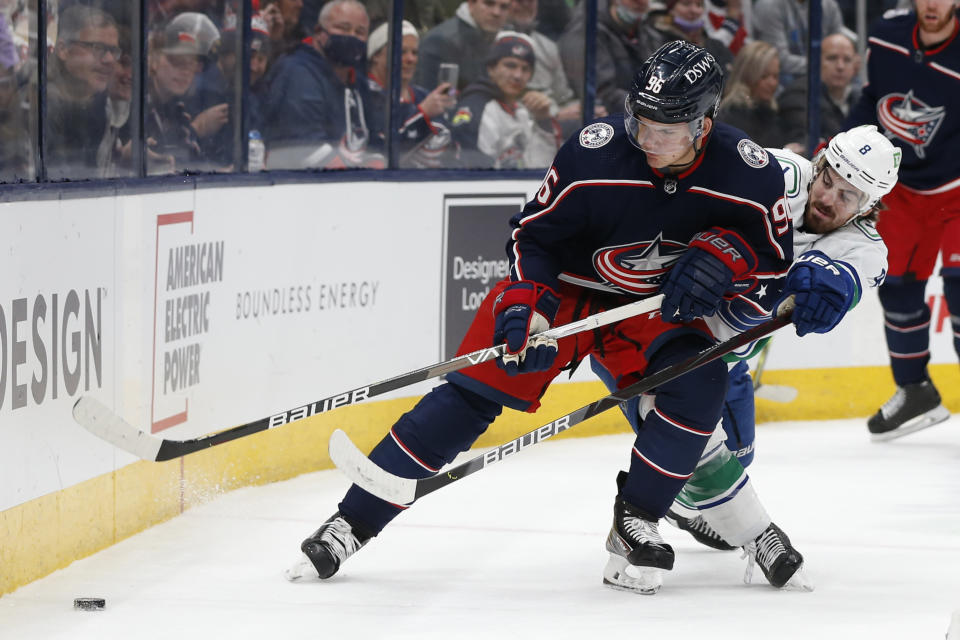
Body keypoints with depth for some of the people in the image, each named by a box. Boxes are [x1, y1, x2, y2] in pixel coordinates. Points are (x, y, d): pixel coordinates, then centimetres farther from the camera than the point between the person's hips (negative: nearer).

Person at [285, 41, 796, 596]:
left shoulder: (749, 174, -22)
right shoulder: (594, 152, -27)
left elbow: (773, 256, -7)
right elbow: (534, 234, -13)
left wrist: (726, 254, -26)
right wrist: (526, 305, -26)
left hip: (658, 304, 2)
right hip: (568, 285, -2)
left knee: (700, 383, -26)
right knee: (472, 393, -12)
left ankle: (636, 523, -7)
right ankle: (352, 523, -6)